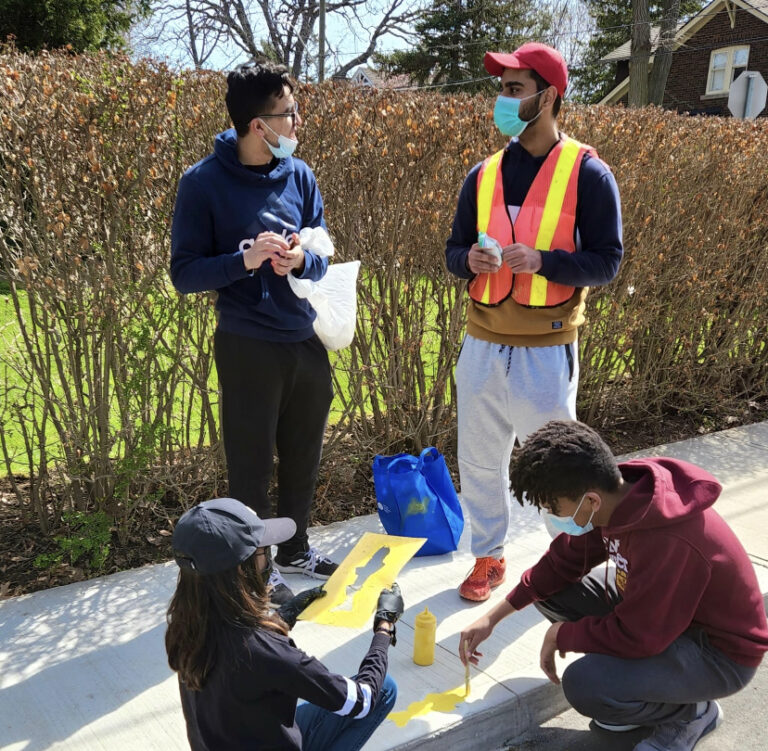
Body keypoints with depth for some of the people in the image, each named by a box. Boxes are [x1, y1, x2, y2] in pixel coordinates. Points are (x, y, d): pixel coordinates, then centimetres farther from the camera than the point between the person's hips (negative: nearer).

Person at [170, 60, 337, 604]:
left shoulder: (299, 175, 2)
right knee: (251, 464, 8)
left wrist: (301, 260, -17)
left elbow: (322, 257, 7)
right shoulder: (204, 182, -11)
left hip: (307, 340, 5)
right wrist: (246, 259, -26)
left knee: (304, 456, 18)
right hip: (248, 348, -5)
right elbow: (184, 273, -10)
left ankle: (294, 549, 39)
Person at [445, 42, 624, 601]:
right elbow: (454, 251, 12)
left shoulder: (587, 173, -6)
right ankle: (489, 557, 33)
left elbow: (606, 261, -7)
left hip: (546, 350, -4)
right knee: (479, 462, 13)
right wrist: (471, 259, -12)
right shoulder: (484, 175, 8)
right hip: (482, 344, 5)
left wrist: (540, 260, -23)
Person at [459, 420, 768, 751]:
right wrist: (492, 617, 2)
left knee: (585, 686, -29)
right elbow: (566, 559, 1)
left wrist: (560, 634, -11)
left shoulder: (667, 543, -38)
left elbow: (634, 636, -29)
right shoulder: (617, 495, -13)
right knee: (550, 589, 1)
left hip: (720, 651, -8)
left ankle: (691, 711, 2)